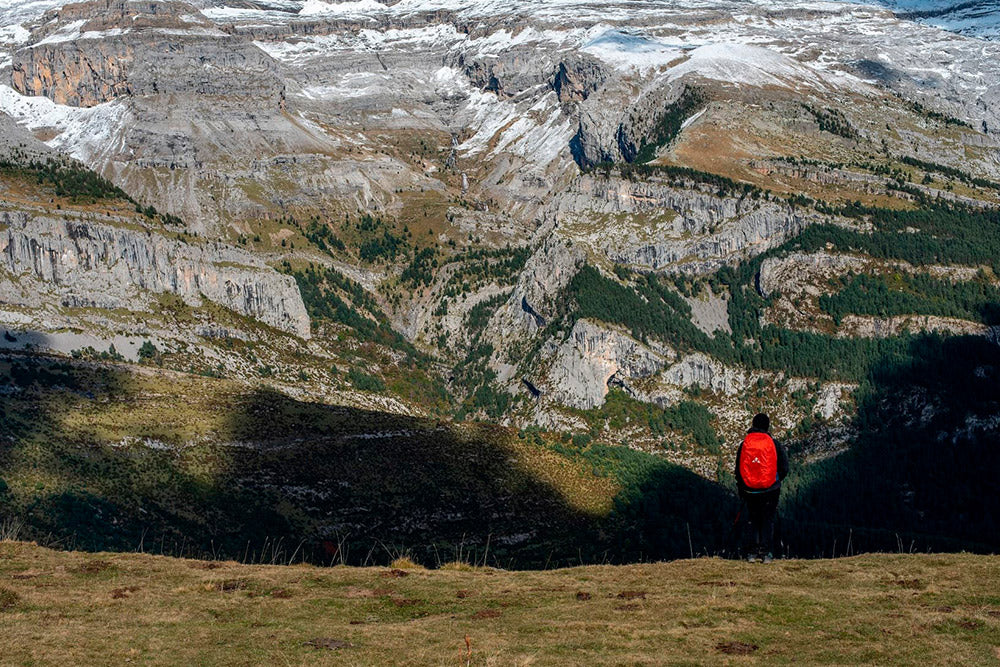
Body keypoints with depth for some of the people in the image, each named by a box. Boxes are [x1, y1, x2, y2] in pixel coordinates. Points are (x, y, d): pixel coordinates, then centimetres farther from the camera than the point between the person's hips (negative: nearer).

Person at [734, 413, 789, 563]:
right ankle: (766, 552, 3)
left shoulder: (744, 445, 0)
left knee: (754, 521, 14)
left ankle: (756, 551, 8)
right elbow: (784, 469, -1)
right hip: (770, 489, -2)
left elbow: (738, 469, 6)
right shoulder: (774, 444, -6)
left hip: (750, 490, 2)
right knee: (768, 520, 8)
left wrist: (741, 490, 16)